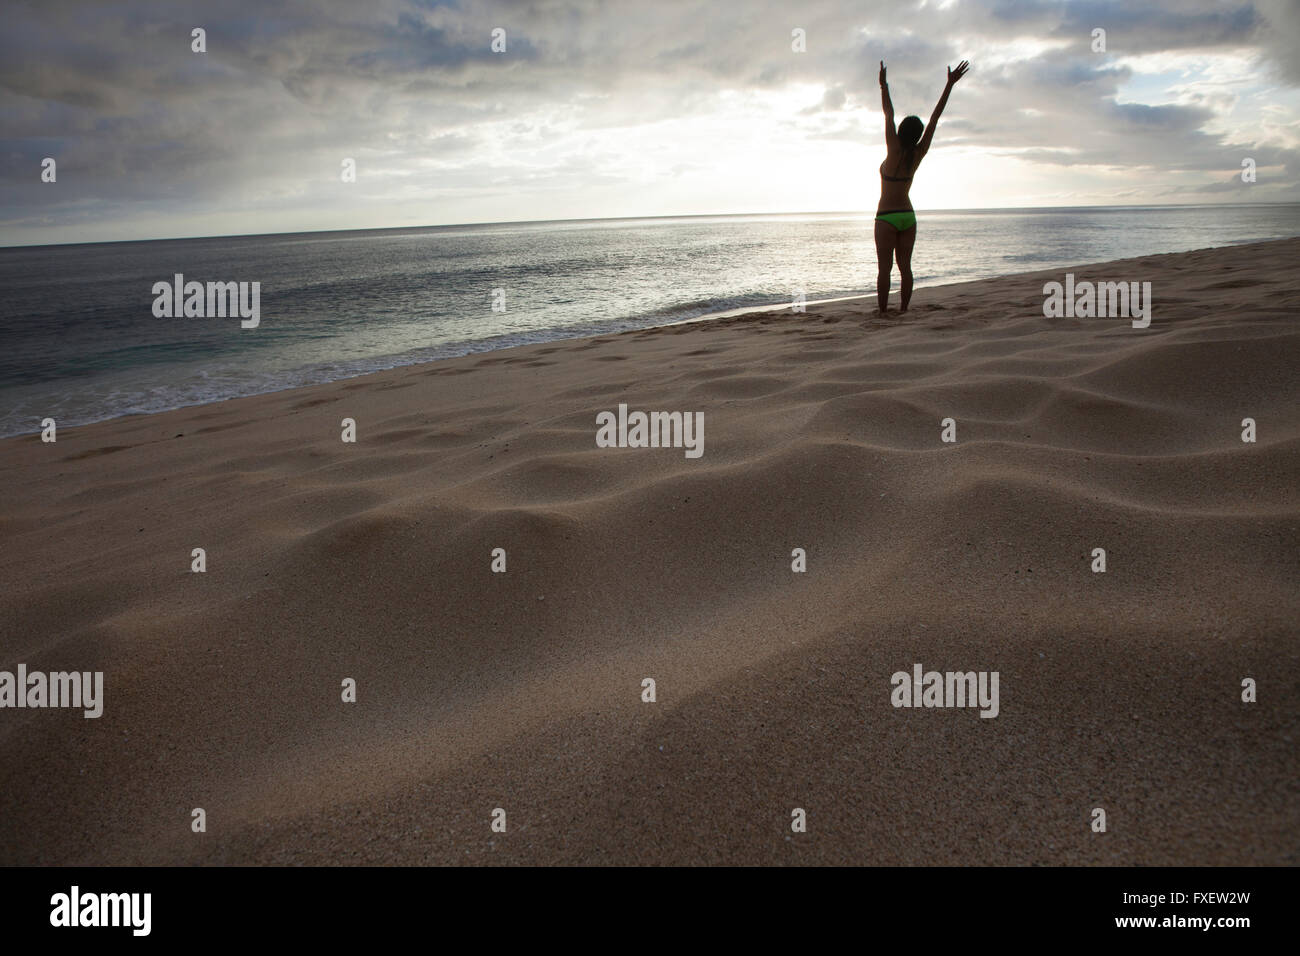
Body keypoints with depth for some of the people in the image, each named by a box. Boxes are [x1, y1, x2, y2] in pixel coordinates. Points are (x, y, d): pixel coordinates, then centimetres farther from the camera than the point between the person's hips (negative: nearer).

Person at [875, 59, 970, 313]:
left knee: (884, 268, -5)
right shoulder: (919, 153, -1)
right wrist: (950, 84, 5)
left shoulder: (895, 152, -13)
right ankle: (903, 311, 6)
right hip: (908, 216, 5)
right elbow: (935, 117, 2)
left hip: (887, 217, -5)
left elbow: (889, 115, -9)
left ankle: (882, 312, -5)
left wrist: (883, 84, -3)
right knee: (905, 267, 7)